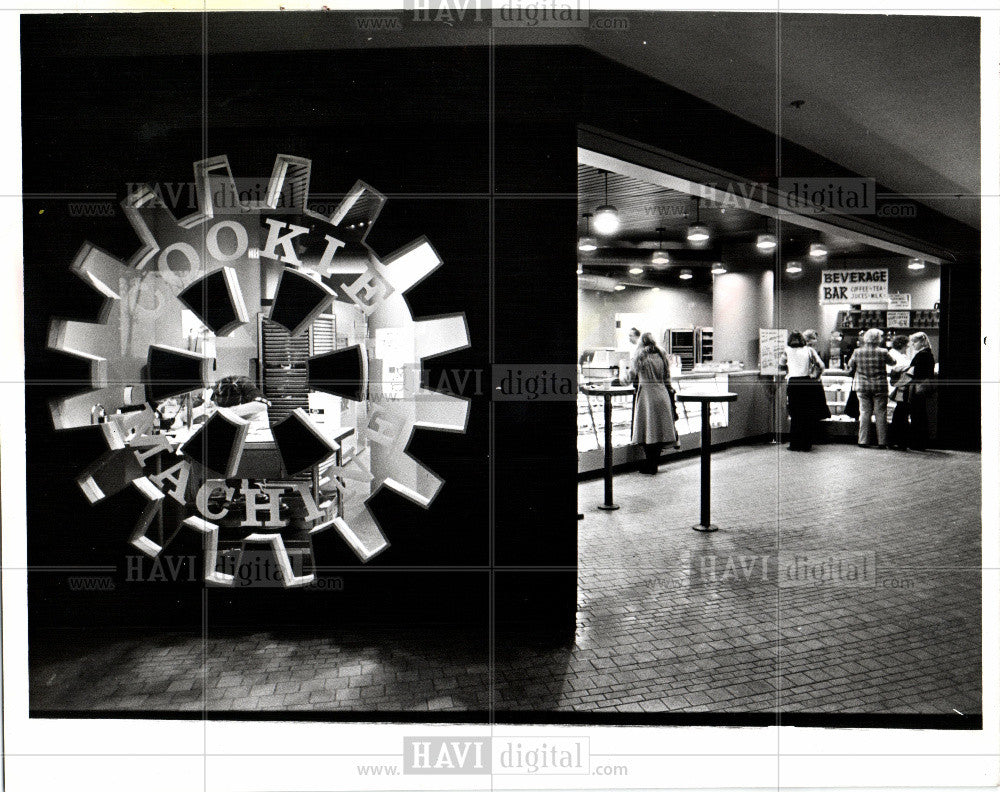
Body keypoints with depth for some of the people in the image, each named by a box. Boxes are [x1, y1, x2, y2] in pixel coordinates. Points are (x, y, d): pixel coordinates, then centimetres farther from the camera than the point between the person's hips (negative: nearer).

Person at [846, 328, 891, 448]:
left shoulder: (858, 352, -3)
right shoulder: (883, 352, -8)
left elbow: (850, 366, 8)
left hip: (862, 386, 2)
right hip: (880, 387, -2)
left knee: (865, 413, 6)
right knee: (880, 413, 4)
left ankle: (864, 441, 5)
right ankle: (882, 442, 5)